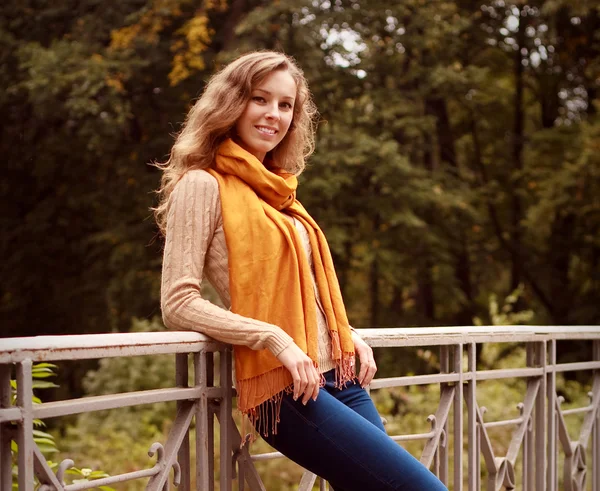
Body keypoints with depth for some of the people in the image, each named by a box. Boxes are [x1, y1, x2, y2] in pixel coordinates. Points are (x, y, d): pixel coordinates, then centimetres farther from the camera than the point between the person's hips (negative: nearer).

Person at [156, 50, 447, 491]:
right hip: (285, 390, -8)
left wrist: (348, 335, 7)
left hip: (339, 377, 8)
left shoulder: (277, 191, 18)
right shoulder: (203, 185, -4)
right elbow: (179, 303, -12)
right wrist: (276, 340, -19)